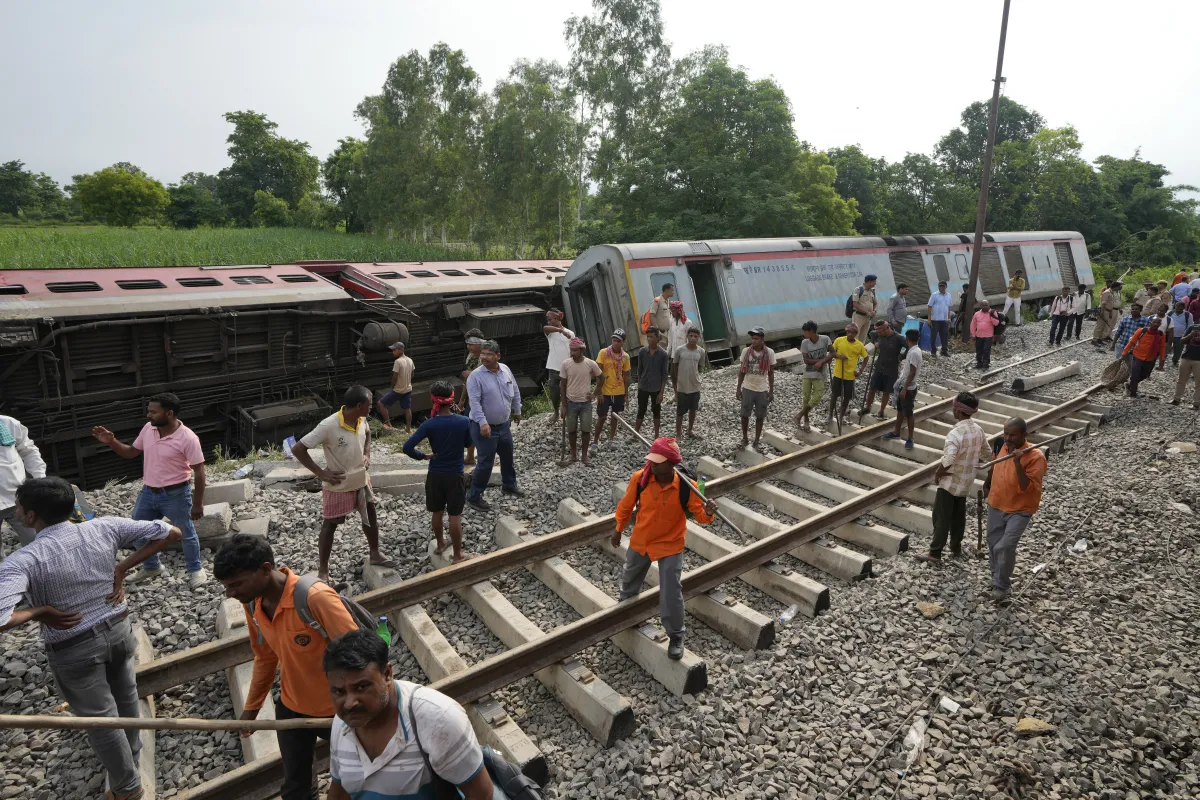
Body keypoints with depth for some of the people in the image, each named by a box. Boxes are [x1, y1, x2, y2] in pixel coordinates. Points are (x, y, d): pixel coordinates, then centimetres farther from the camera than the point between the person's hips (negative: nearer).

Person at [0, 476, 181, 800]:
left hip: (74, 650, -4)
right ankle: (131, 751, 54)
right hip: (118, 630, 4)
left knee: (99, 718, 17)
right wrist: (123, 569, -7)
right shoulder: (104, 528, -15)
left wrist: (38, 612, -19)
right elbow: (171, 533, -14)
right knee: (125, 695, 29)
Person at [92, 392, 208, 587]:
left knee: (186, 534, 10)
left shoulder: (187, 438, -22)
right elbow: (131, 452, 15)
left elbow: (199, 472, -18)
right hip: (148, 493, 7)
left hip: (175, 495, -7)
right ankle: (152, 567, 42)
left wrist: (198, 503, -16)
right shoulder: (148, 429, -2)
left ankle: (196, 570, 30)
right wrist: (111, 442, -5)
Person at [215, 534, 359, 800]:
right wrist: (251, 707, 14)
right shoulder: (251, 603, -10)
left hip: (337, 709, -6)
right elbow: (265, 657, 7)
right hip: (291, 708, 6)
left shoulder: (315, 597, -34)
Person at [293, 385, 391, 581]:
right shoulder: (329, 426, -30)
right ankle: (322, 569, 27)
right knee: (330, 525, 10)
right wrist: (321, 473, -24)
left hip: (361, 479, 6)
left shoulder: (361, 420, -10)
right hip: (338, 486, -6)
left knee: (370, 517, 19)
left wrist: (367, 454, 0)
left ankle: (375, 554, 41)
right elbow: (298, 449, -25)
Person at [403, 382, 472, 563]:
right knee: (455, 515, 8)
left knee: (437, 512, 20)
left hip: (435, 475, 1)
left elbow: (407, 447, -22)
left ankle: (440, 544, 39)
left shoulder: (429, 425, -15)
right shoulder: (464, 421, -13)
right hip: (455, 475, -1)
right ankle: (457, 554, 17)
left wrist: (424, 456, -4)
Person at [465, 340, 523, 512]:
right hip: (485, 427, -6)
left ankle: (509, 485, 44)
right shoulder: (476, 376, -17)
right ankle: (474, 496, 12)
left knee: (508, 457, 22)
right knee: (485, 463, -3)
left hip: (504, 425, 7)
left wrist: (517, 411, 19)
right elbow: (475, 402, -24)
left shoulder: (505, 370, 1)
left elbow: (515, 392, 14)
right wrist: (483, 423, -32)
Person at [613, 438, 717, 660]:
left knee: (671, 593, -2)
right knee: (629, 581, 27)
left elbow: (698, 513, -14)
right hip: (639, 541, 3)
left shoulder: (686, 487, -26)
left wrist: (707, 513, -38)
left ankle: (676, 637, 23)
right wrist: (619, 529, 9)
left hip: (670, 546, -3)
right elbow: (626, 505, -4)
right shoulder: (639, 478, -22)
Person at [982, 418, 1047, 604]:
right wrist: (987, 484, 29)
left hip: (1020, 510, -6)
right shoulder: (1003, 447, -3)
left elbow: (1027, 488, -28)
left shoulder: (1035, 457, -21)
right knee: (993, 545, 15)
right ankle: (998, 580, 35)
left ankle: (1001, 585, 3)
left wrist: (1018, 463, -37)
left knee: (1005, 547, -16)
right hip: (995, 505, 6)